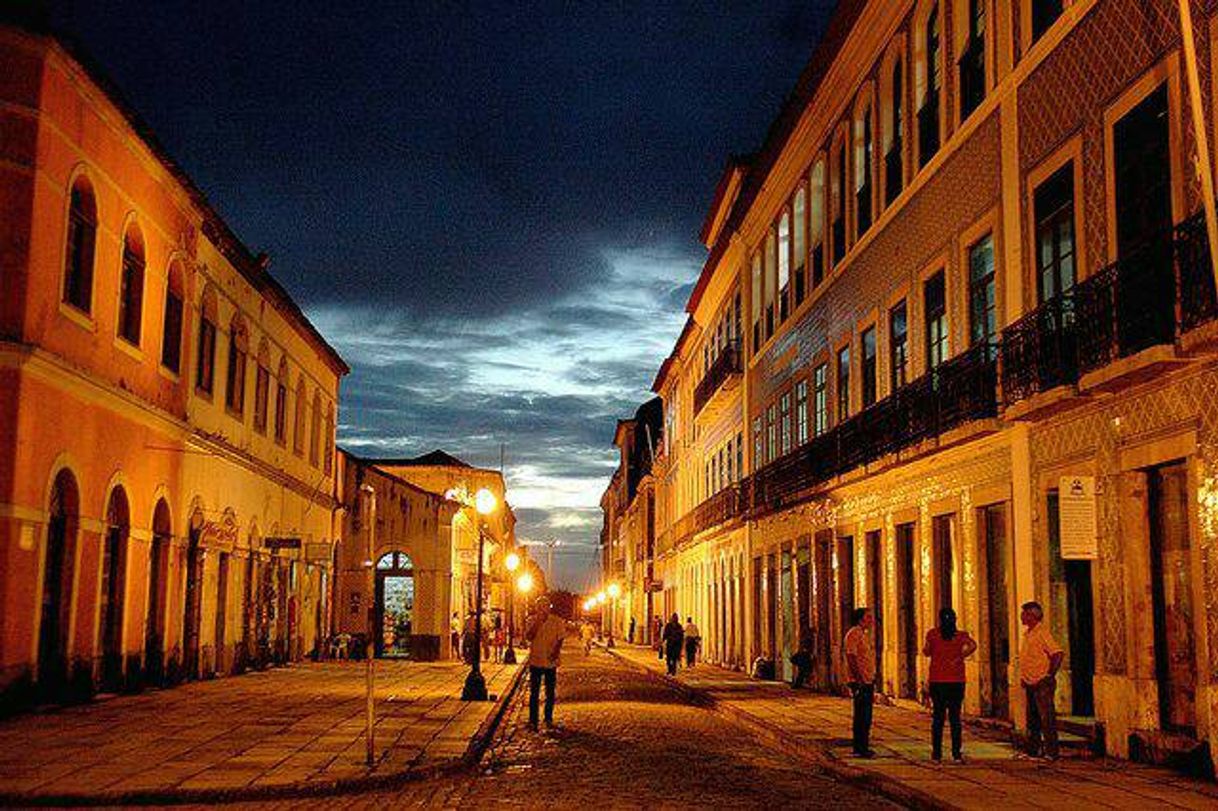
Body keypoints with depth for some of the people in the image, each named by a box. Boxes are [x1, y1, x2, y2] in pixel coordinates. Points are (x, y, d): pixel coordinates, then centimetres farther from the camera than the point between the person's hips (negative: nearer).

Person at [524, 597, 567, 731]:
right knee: (534, 692, 0)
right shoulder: (533, 620, -1)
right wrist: (537, 622, -19)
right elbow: (528, 637, -12)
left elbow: (560, 639, 2)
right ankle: (533, 721, 5)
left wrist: (556, 652, -14)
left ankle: (549, 719, 23)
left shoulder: (557, 621, -2)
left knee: (550, 693, 9)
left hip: (550, 662, 0)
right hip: (535, 661, 0)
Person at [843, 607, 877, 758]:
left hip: (868, 681, 10)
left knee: (865, 717, 12)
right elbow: (851, 657, -19)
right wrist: (860, 679, -24)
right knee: (862, 716, -9)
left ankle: (862, 747, 18)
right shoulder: (854, 634, -11)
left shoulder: (865, 634, 19)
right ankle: (860, 748, -6)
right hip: (860, 682, -10)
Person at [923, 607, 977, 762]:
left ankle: (937, 754, 5)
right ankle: (957, 753, 5)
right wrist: (959, 657, -5)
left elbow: (927, 652, 0)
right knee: (955, 716, 7)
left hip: (937, 681, -1)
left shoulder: (932, 633, -3)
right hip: (957, 681, 1)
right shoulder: (961, 635, -1)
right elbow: (973, 646, -16)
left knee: (938, 716, 6)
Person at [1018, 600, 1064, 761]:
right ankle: (1033, 749, 19)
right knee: (1032, 718, 13)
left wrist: (1049, 676, -18)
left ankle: (1051, 752, -2)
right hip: (1030, 684, 9)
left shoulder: (1042, 633, -13)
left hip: (1042, 683, -9)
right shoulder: (1028, 634, 15)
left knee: (1047, 718, -5)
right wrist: (1023, 677, 17)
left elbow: (1058, 654, -20)